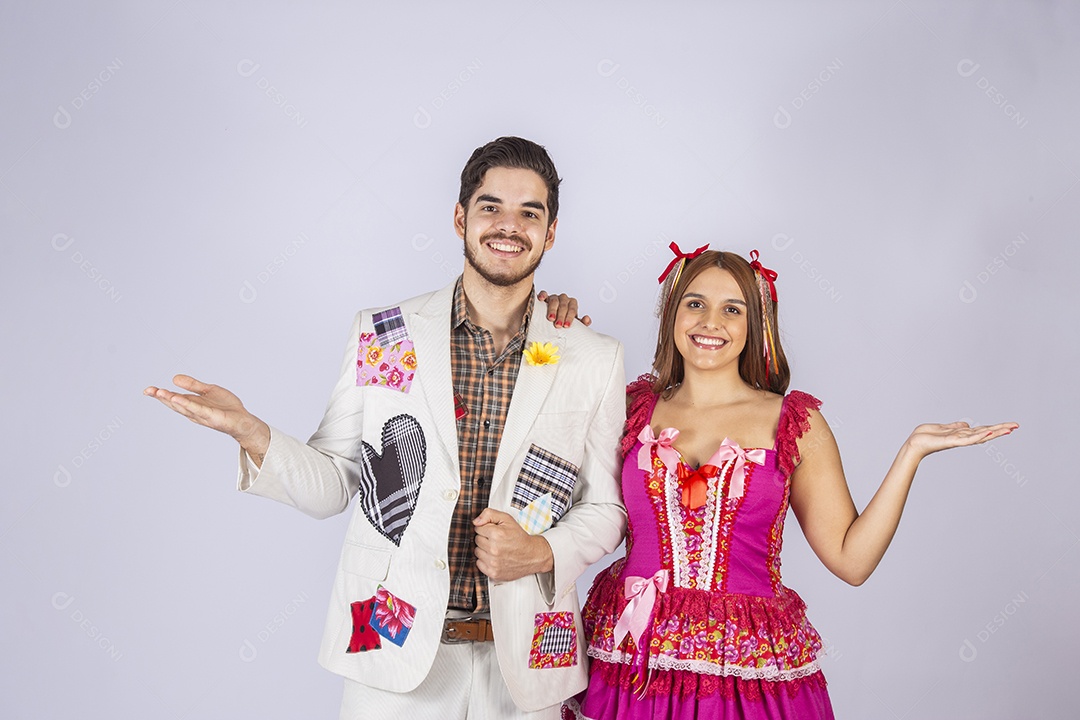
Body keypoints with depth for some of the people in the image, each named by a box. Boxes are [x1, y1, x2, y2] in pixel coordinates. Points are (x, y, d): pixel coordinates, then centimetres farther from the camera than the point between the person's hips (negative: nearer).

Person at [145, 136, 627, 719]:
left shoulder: (595, 359, 0)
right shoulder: (379, 336, 0)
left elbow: (606, 507, 6)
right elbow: (330, 486, 2)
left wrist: (544, 552, -12)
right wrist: (251, 433, -14)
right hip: (395, 650, 0)